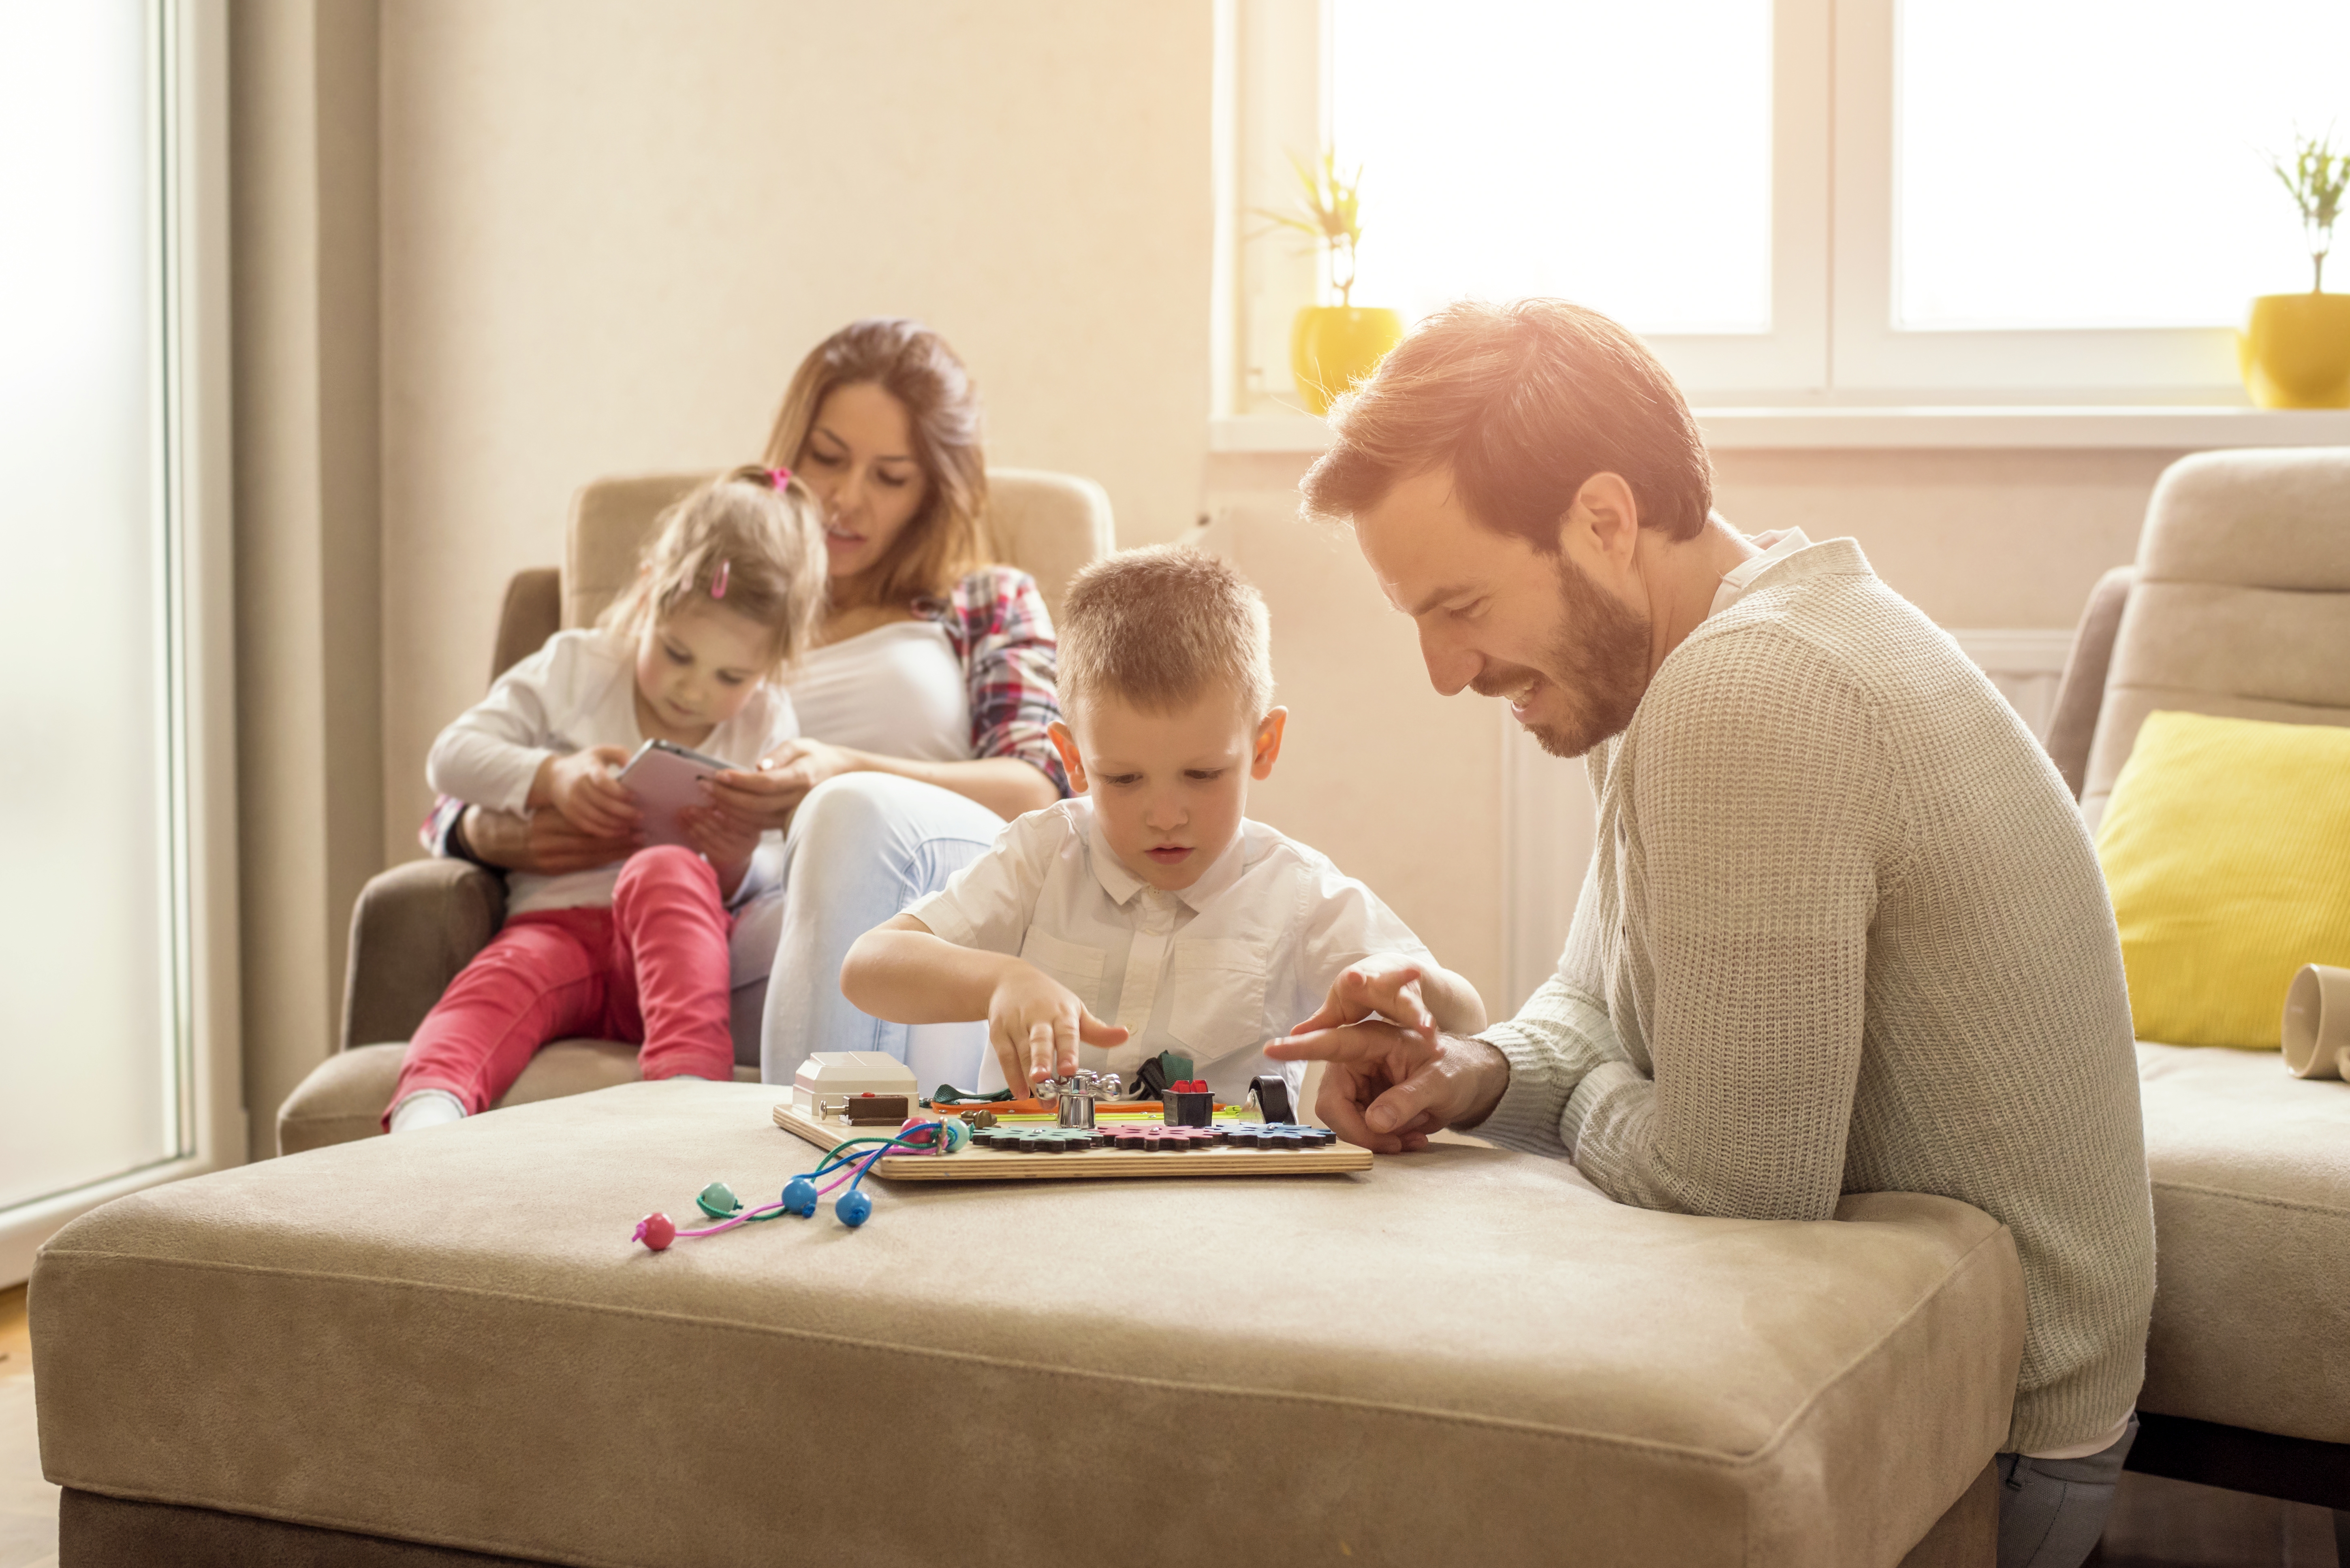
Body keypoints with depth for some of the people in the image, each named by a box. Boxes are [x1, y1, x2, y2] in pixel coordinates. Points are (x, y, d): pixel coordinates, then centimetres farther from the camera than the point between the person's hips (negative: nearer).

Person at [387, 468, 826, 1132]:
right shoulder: (575, 671, 10)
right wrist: (551, 778, -9)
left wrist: (736, 864, -16)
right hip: (555, 926, 1)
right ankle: (428, 1104, -63)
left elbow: (747, 899, 9)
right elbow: (451, 756, 8)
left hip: (677, 943, 0)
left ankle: (689, 1077, -51)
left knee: (666, 871, -35)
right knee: (503, 978, -34)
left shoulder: (766, 728, 10)